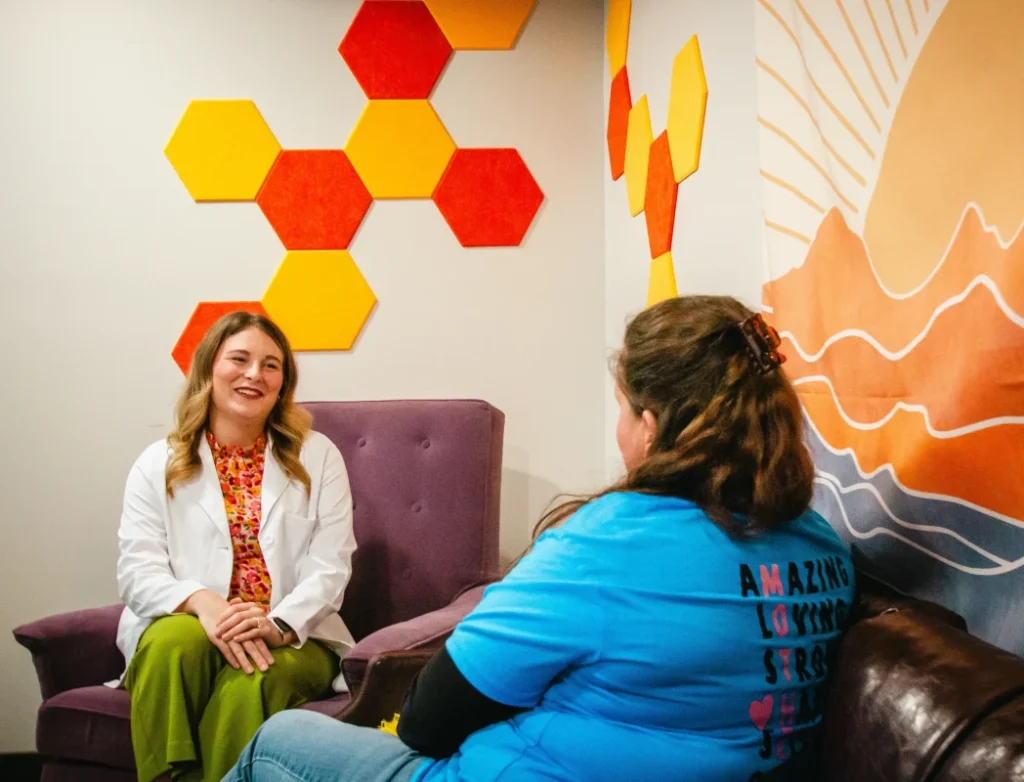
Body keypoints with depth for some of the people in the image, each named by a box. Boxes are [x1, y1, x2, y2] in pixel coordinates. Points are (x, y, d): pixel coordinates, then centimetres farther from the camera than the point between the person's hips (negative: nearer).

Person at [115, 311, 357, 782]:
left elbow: (329, 568, -2)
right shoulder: (158, 463, 7)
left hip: (291, 637, -1)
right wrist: (202, 602, -23)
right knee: (173, 643, -32)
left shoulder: (318, 456, 6)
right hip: (187, 627, 1)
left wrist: (278, 625, -22)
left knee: (253, 678, -33)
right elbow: (137, 570, -2)